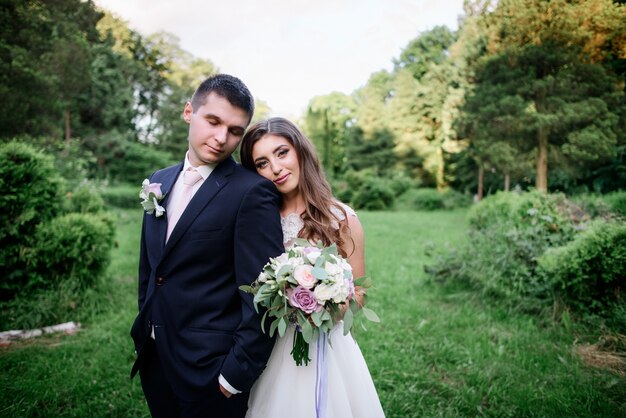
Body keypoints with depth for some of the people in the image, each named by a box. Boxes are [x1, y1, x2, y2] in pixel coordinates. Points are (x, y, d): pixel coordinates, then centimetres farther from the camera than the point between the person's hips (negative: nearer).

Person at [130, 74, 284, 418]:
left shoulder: (253, 192, -17)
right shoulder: (160, 181, 5)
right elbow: (149, 267, 13)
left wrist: (238, 371, -17)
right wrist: (145, 330, 14)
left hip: (211, 367, -6)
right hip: (155, 358, 7)